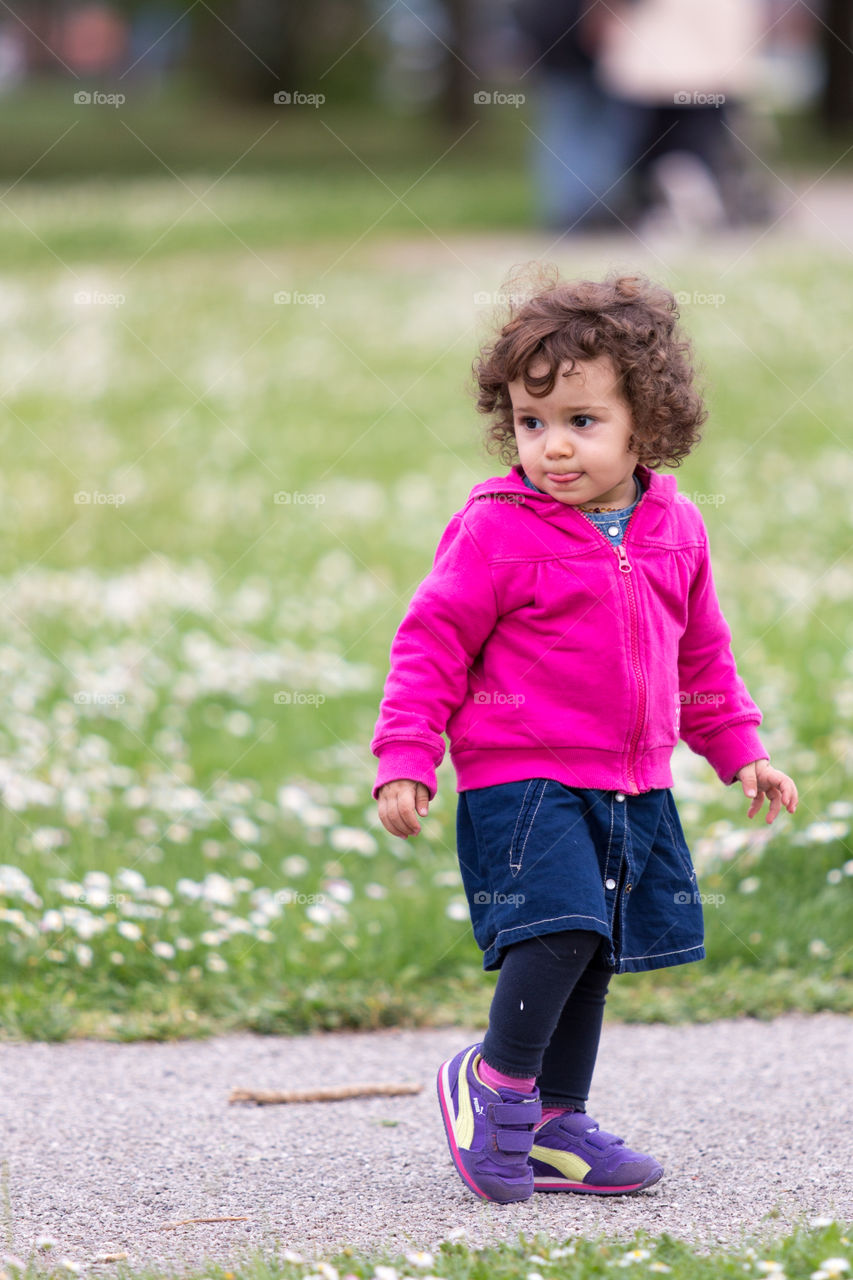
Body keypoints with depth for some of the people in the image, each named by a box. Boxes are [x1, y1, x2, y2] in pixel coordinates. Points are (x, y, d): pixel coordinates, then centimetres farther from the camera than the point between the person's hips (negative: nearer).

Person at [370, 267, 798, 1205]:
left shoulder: (674, 529, 7)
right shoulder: (495, 529, -10)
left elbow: (700, 654, 21)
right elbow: (432, 642, -6)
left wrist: (740, 750, 22)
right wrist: (404, 759, -12)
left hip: (633, 789, 6)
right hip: (522, 782, -6)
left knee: (590, 957, 11)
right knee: (563, 930, -22)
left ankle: (553, 1127, 23)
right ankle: (496, 1079, 0)